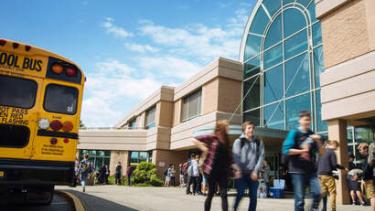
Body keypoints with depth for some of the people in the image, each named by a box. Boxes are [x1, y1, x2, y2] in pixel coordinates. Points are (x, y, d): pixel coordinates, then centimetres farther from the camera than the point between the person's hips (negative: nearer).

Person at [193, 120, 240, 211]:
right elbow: (195, 140, -4)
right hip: (211, 171, -5)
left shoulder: (226, 141, 12)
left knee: (224, 195, -1)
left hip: (223, 172, 5)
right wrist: (203, 148, -12)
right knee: (211, 194, 3)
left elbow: (229, 157, 11)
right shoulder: (212, 138, -5)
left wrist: (236, 167, 2)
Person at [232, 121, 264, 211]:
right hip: (242, 173, -3)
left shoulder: (259, 142, 11)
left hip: (253, 174, 3)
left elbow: (261, 157, 4)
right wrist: (238, 171, -13)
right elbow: (236, 157, -4)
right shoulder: (238, 141, 3)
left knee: (253, 196, 4)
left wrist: (255, 171, -6)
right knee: (240, 195, -4)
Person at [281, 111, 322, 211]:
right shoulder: (294, 133, -4)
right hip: (298, 170, -4)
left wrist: (318, 141, -4)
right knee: (300, 199, -1)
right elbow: (286, 150, -13)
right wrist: (302, 151, -12)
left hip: (311, 170, 4)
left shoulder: (312, 134, 11)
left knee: (317, 193, -8)